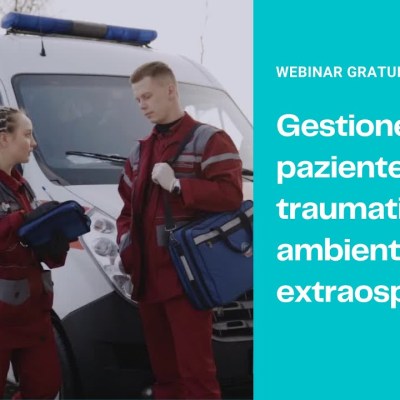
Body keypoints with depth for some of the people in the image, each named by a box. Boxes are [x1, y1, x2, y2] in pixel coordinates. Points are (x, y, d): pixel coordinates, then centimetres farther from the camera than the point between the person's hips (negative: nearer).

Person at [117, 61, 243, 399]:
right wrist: (126, 246, 7)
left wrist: (177, 184, -17)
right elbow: (129, 207, 24)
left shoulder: (209, 140, -2)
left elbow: (231, 195, -15)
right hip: (147, 277, 8)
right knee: (164, 372, 14)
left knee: (195, 372, -7)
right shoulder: (141, 150, 22)